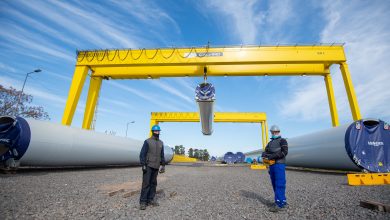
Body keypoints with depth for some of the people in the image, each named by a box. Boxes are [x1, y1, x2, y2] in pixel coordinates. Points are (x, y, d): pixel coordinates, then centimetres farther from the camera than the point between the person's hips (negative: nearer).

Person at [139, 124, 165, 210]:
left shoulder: (161, 143, 10)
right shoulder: (147, 141, -5)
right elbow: (142, 154, -8)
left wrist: (163, 165, 12)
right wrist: (143, 165, -14)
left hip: (156, 166, 5)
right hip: (148, 166, -5)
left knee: (153, 183, 8)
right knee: (146, 183, -5)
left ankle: (150, 199, 18)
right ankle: (143, 201, 2)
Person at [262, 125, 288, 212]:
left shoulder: (282, 141, 0)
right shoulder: (270, 143, 21)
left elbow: (284, 152, -15)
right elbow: (265, 152, 13)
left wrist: (272, 156, -20)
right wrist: (264, 154, -12)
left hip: (279, 165, -7)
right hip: (271, 165, 7)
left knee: (280, 184, -9)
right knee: (275, 184, 8)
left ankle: (280, 204, -7)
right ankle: (283, 202, 17)